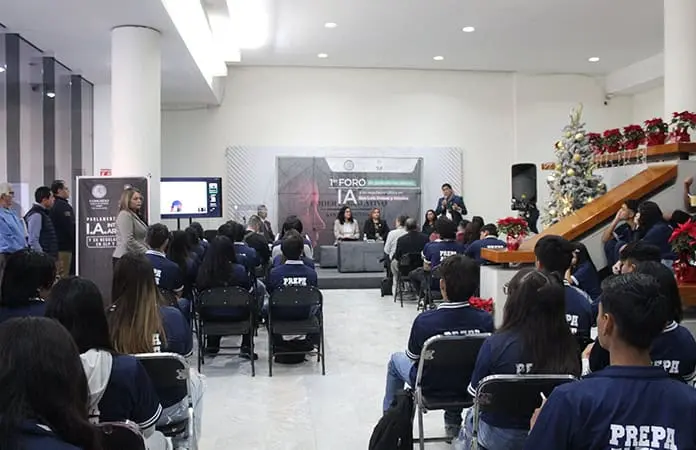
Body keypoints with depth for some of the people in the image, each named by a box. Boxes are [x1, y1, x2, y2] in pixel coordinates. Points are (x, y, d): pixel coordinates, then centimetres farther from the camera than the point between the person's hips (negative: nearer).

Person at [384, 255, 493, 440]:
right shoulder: (486, 320, -24)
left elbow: (412, 357, -12)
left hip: (431, 387, -2)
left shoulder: (424, 321, -31)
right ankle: (453, 422, 44)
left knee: (396, 359, 27)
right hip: (470, 385, 3)